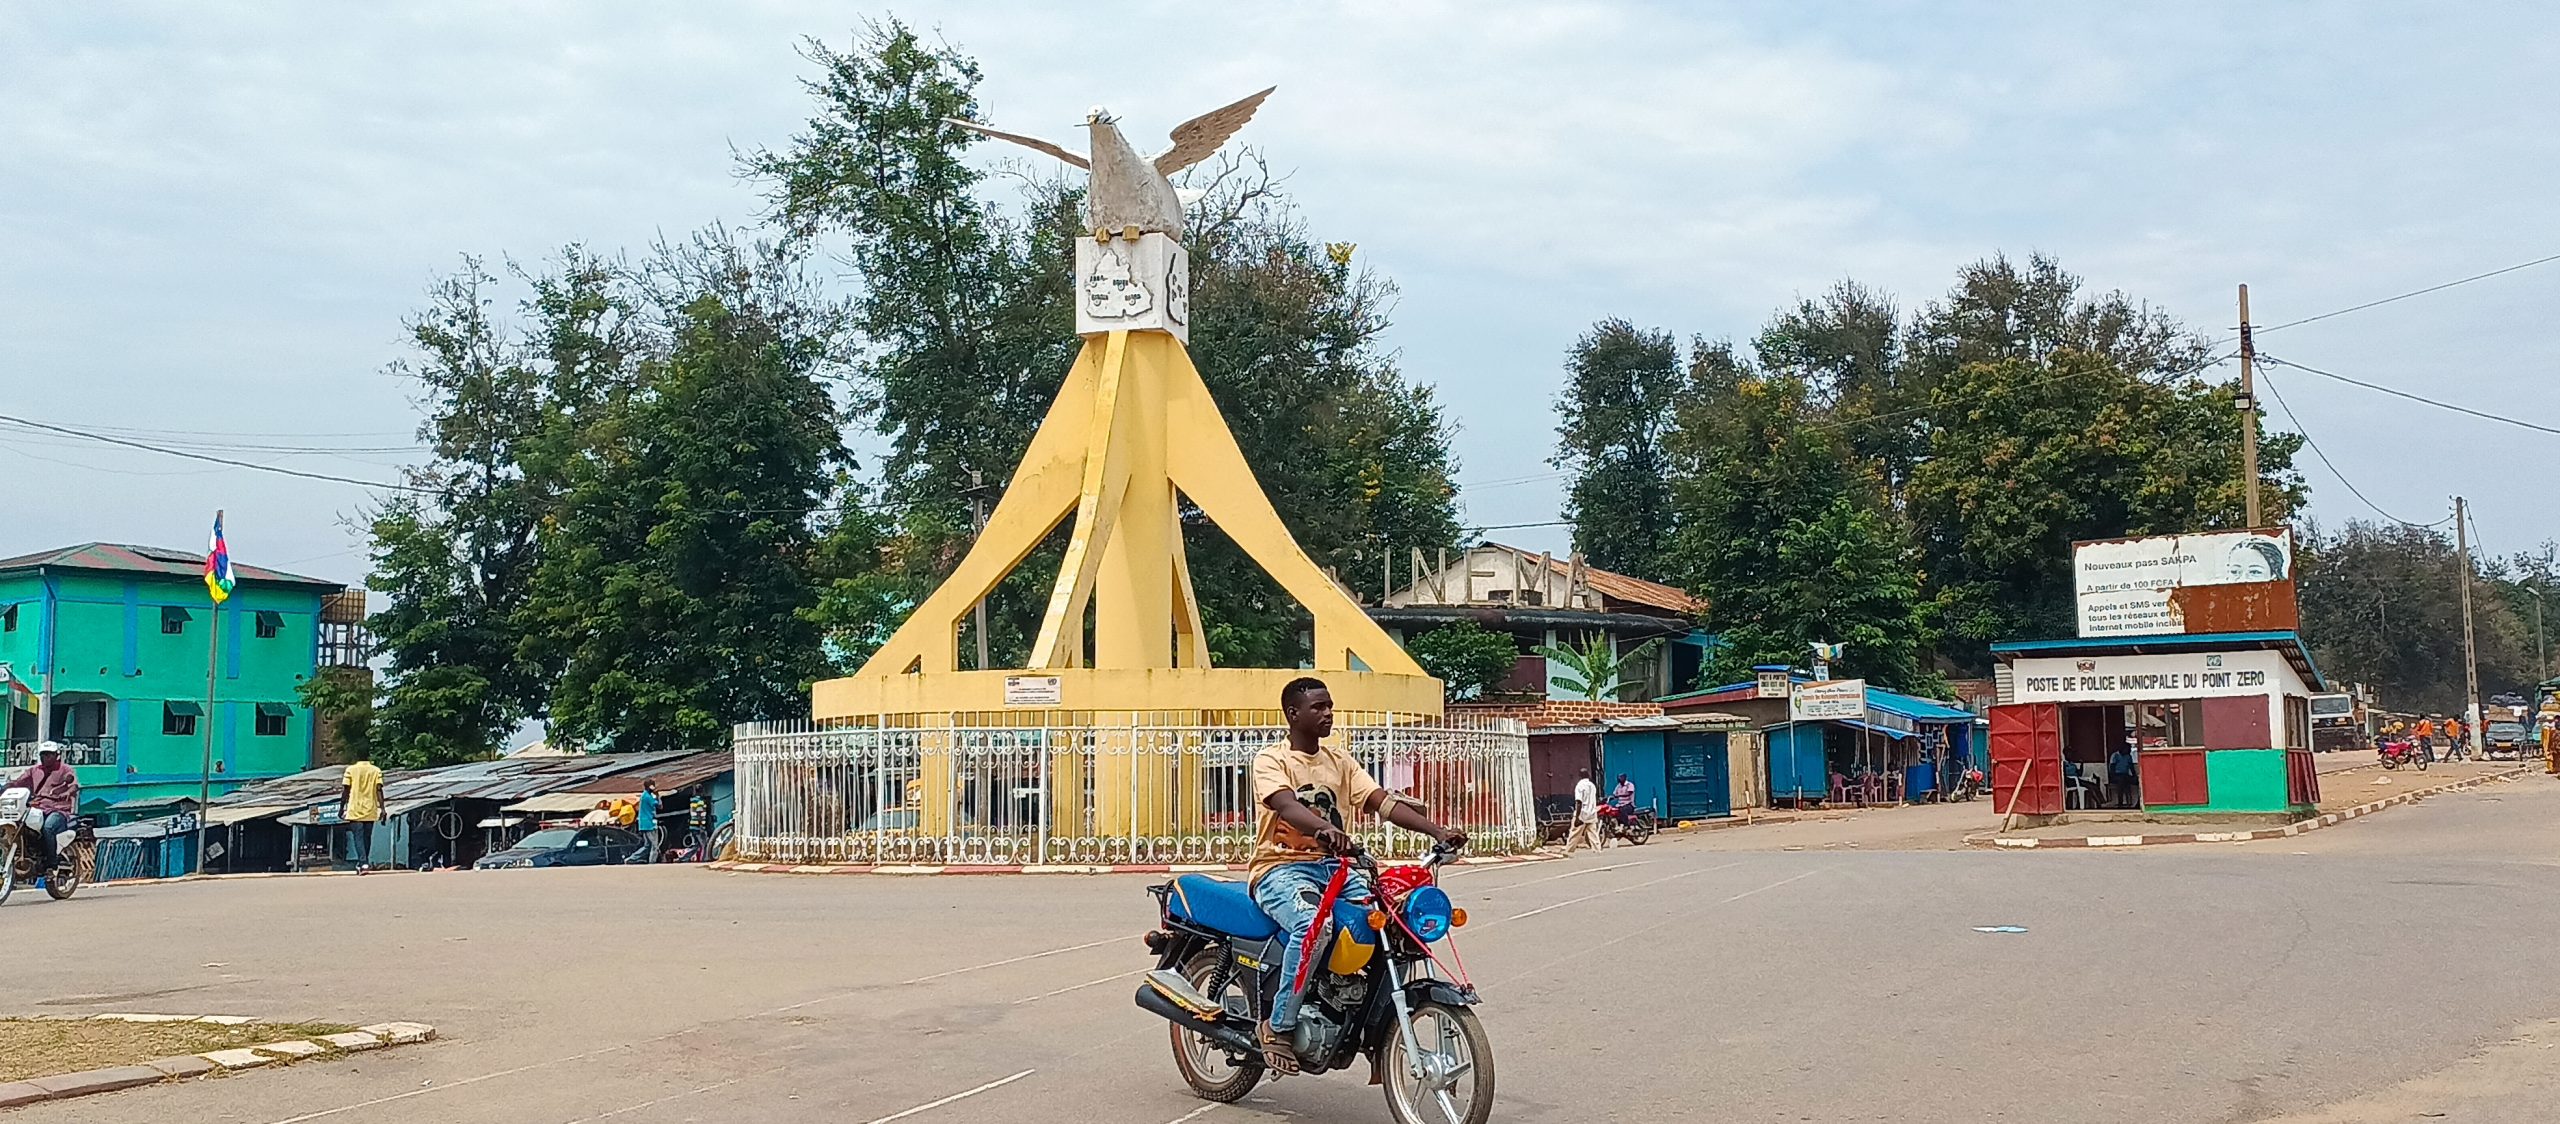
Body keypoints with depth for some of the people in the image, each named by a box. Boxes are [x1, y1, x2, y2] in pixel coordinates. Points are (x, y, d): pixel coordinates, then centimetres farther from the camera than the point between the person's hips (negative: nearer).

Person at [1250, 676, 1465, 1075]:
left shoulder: (1339, 761, 15)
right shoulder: (1271, 759, -3)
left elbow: (1382, 801, 2)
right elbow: (1286, 805, -25)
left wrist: (1438, 831, -14)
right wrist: (1326, 828, -47)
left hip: (1332, 866, 6)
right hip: (1282, 868, -6)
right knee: (1311, 926, -37)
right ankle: (1278, 1027, -22)